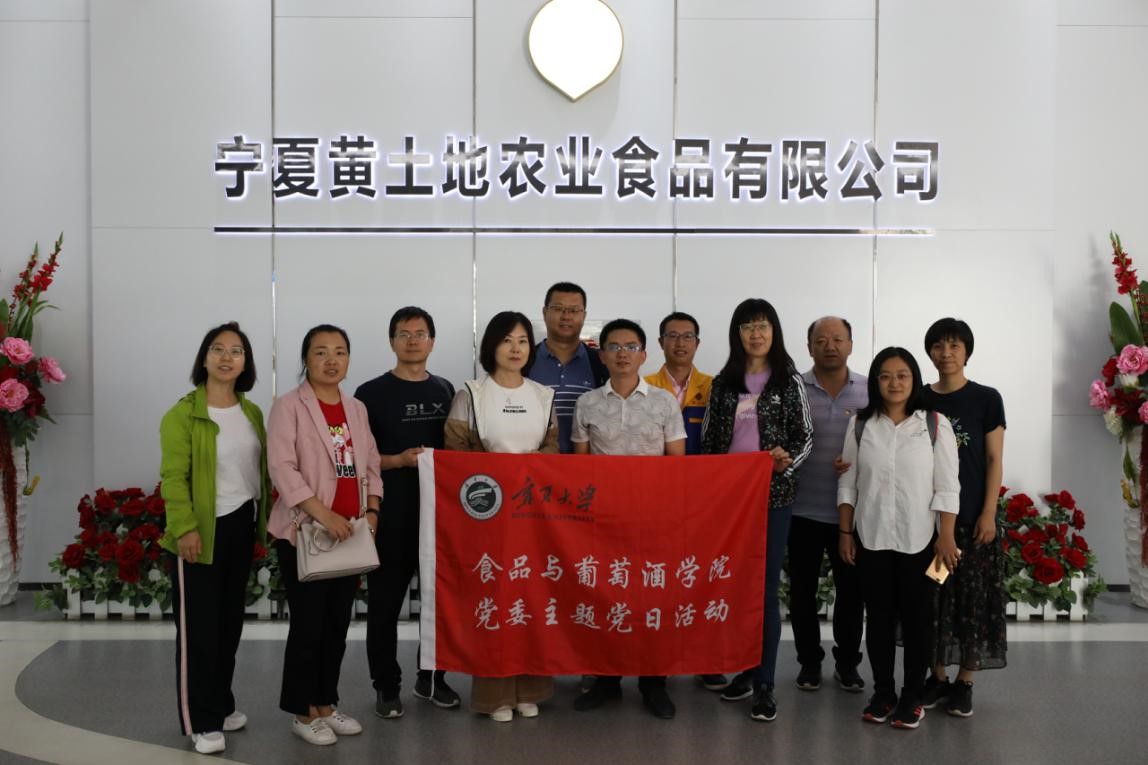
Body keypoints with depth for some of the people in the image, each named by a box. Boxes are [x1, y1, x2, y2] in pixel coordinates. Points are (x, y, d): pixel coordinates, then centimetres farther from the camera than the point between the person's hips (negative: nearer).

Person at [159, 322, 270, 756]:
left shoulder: (252, 413, 10)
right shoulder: (183, 414, -10)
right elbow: (174, 477, -15)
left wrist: (264, 520, 11)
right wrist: (185, 528, -22)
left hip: (242, 526, 7)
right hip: (204, 529, -6)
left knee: (231, 620, 15)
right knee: (199, 626, -1)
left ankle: (221, 704, 28)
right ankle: (200, 721, 7)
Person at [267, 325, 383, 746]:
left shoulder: (357, 408, 14)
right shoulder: (289, 405, -6)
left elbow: (370, 464, 15)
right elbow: (282, 467, -15)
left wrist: (372, 511, -1)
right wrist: (323, 513, -23)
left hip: (349, 532, 6)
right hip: (304, 531, -6)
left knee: (338, 623, 12)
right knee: (308, 624, -1)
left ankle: (326, 703, 25)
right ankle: (304, 712, 13)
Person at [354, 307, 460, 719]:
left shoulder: (445, 391, 10)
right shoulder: (372, 393, -3)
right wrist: (399, 460, -18)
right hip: (390, 514, -4)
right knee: (385, 602, 4)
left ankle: (431, 678, 27)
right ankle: (387, 686, 17)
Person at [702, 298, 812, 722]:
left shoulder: (789, 381, 2)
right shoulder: (723, 382, 9)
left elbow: (805, 436, 0)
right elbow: (708, 440, 10)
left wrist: (788, 460, -19)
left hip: (773, 493, -3)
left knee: (766, 588, -2)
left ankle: (764, 683, 4)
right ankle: (744, 670, 22)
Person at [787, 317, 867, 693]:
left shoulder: (870, 391, 2)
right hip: (803, 509, -1)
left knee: (851, 589, 10)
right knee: (803, 589, 9)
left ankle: (847, 662, 25)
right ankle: (809, 661, 24)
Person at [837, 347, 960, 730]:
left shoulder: (936, 424, -2)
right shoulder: (860, 425, 4)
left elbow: (947, 487, -3)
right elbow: (848, 485, 7)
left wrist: (946, 536, -8)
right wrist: (845, 532, 3)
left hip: (919, 539, -2)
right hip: (871, 539, 2)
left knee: (917, 617, 5)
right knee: (878, 616, 9)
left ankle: (912, 697, 17)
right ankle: (882, 693, 20)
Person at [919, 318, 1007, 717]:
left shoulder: (986, 399, -1)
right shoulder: (919, 400, 6)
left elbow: (994, 460, -2)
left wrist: (989, 513, -9)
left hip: (972, 516, -2)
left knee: (973, 597, 2)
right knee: (933, 595, 6)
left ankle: (964, 682, 13)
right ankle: (938, 676, 19)